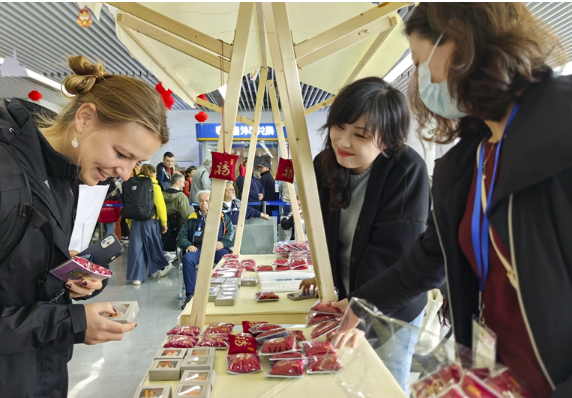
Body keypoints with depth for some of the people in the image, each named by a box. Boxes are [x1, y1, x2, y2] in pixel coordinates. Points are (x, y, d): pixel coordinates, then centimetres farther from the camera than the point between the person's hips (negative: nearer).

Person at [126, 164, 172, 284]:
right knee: (154, 246, 12)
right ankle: (160, 268, 29)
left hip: (135, 220, 3)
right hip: (151, 221, -3)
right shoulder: (154, 186, -6)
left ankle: (136, 277, 6)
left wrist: (129, 221, 13)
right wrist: (164, 222, -3)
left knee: (136, 248, 5)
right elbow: (160, 205, -9)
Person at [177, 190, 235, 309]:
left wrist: (223, 243, -11)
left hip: (216, 248, -1)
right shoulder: (192, 218, 27)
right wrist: (187, 245, -3)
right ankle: (190, 295, -28)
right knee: (187, 259, -33)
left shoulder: (222, 217, 23)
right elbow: (181, 236, 19)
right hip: (197, 248, 1)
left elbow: (231, 232, 9)